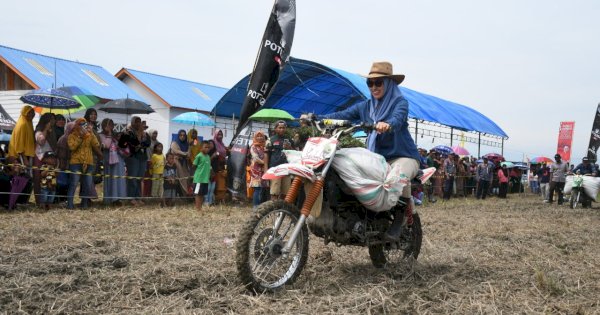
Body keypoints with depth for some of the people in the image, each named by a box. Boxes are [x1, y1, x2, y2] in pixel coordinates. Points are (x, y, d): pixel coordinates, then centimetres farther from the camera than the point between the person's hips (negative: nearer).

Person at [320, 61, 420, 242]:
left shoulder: (400, 102, -6)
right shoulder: (366, 106, 10)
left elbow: (398, 119, -29)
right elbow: (342, 115, -3)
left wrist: (387, 125, -54)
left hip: (403, 157, -6)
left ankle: (405, 211, -12)